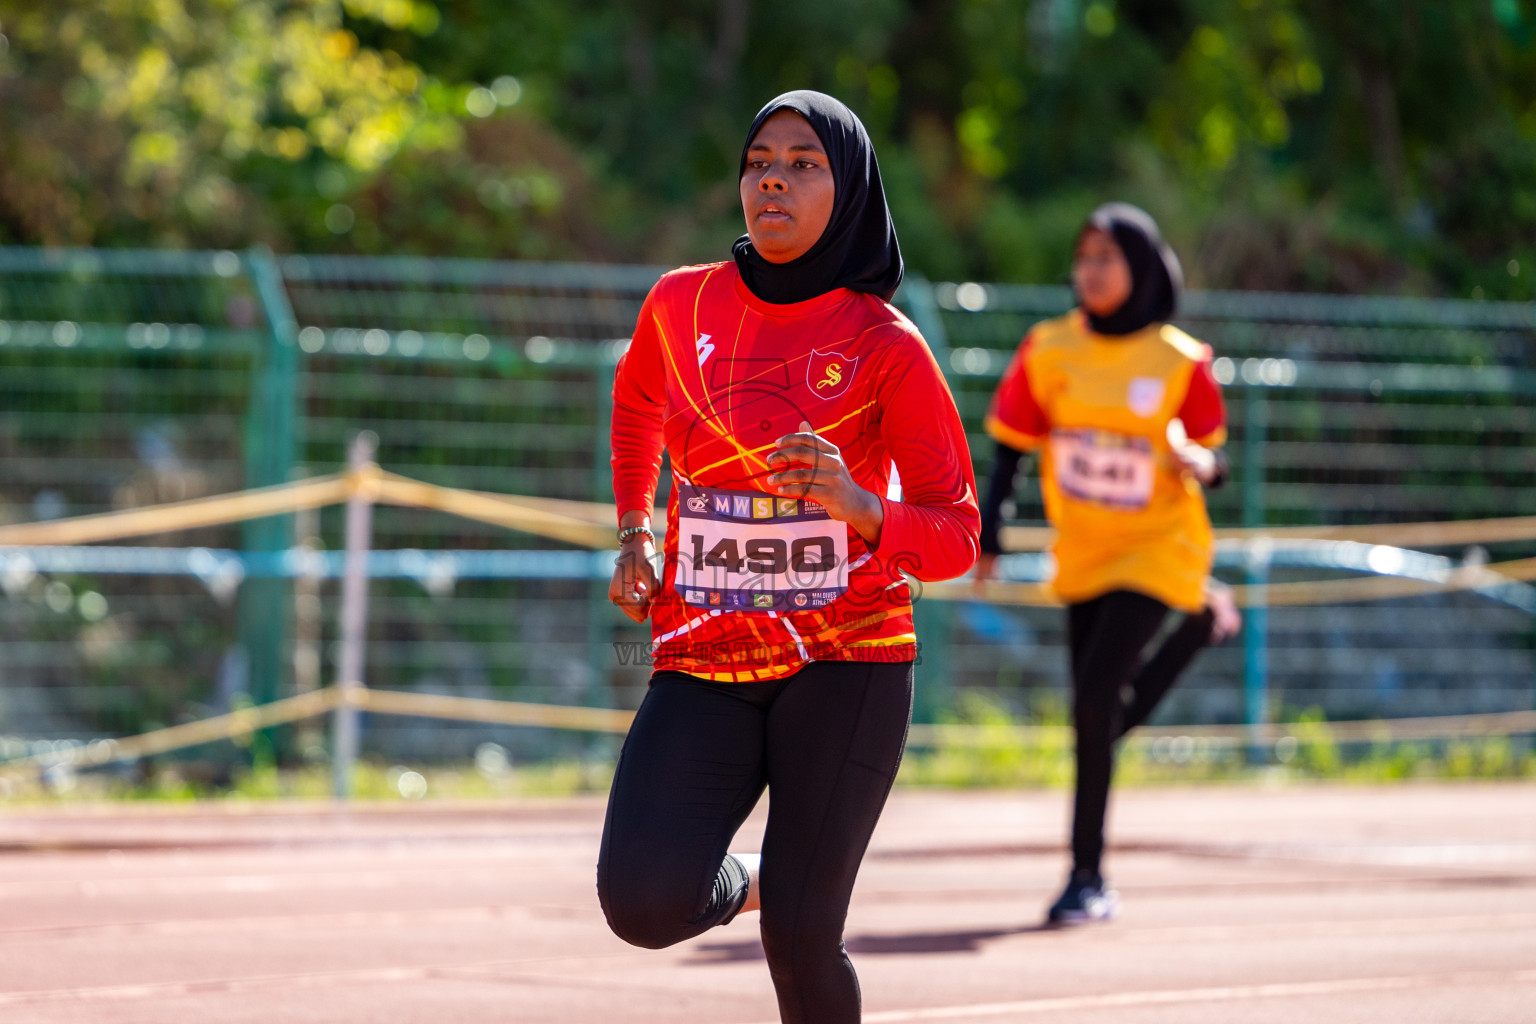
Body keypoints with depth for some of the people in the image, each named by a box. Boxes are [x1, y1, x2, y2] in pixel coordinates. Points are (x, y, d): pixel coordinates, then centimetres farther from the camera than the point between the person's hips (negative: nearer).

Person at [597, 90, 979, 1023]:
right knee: (644, 903, -19)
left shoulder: (888, 346, -4)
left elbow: (955, 539, -4)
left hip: (846, 665, -2)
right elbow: (637, 400, 31)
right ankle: (741, 881, 16)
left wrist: (858, 507, -23)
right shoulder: (682, 303, 6)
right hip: (705, 663, 2)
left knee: (800, 941, -9)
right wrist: (633, 536, 20)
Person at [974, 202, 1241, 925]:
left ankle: (1088, 875, -12)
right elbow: (1011, 448, 2)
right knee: (1103, 717, 12)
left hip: (1158, 548, -5)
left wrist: (1199, 462, -27)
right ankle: (1199, 623, 43)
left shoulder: (1182, 362, -11)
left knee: (1096, 696, -20)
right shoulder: (1048, 350, -4)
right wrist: (988, 535, -9)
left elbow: (1212, 466, -4)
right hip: (1082, 556, 5)